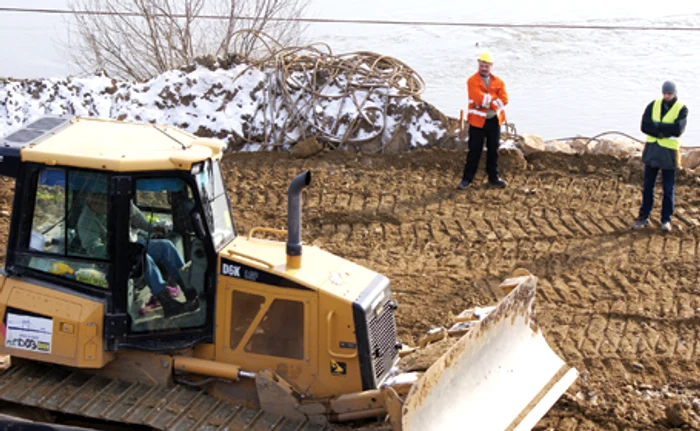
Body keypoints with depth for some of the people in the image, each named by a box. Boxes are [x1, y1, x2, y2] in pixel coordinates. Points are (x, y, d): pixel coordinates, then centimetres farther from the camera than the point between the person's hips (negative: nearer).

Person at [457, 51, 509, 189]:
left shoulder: (498, 81, 8)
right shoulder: (472, 81, -4)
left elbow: (504, 99, -4)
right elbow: (478, 98, -19)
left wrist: (488, 103, -17)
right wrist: (494, 98, -13)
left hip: (494, 120, 4)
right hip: (477, 120, -4)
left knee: (493, 150, 11)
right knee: (474, 151, -1)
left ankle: (493, 177, 21)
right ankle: (467, 179, 7)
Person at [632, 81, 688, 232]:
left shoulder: (682, 109, -5)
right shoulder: (654, 105, 4)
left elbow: (678, 129, -21)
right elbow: (645, 126, -9)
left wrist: (656, 126, -16)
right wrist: (665, 131, -18)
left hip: (669, 152, -3)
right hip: (652, 150, 3)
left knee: (668, 189, 3)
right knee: (648, 186, 9)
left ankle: (666, 220, 12)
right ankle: (644, 217, 18)